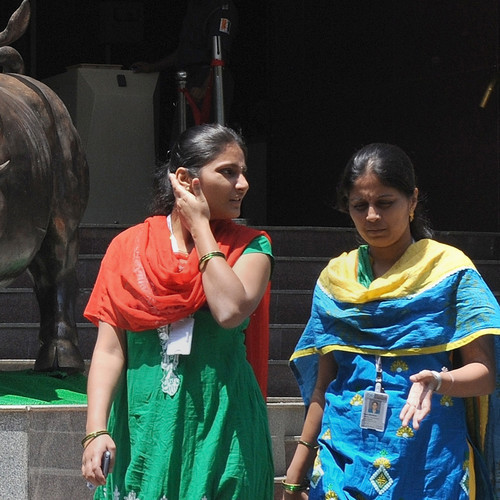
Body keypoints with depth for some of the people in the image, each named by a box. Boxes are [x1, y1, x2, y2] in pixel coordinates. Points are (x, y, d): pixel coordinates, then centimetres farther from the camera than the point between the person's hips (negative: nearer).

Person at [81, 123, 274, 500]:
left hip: (221, 429, -1)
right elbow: (109, 349, -1)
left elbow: (231, 311, -19)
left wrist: (201, 228, -9)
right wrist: (96, 429, -13)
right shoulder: (129, 247, 4)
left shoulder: (250, 246, 2)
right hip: (143, 425, 1)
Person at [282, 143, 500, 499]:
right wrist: (297, 470, 9)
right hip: (344, 453, 3)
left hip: (428, 458, -3)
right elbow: (323, 384, 12)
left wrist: (439, 382, -27)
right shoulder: (336, 277, 9)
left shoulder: (449, 269, -2)